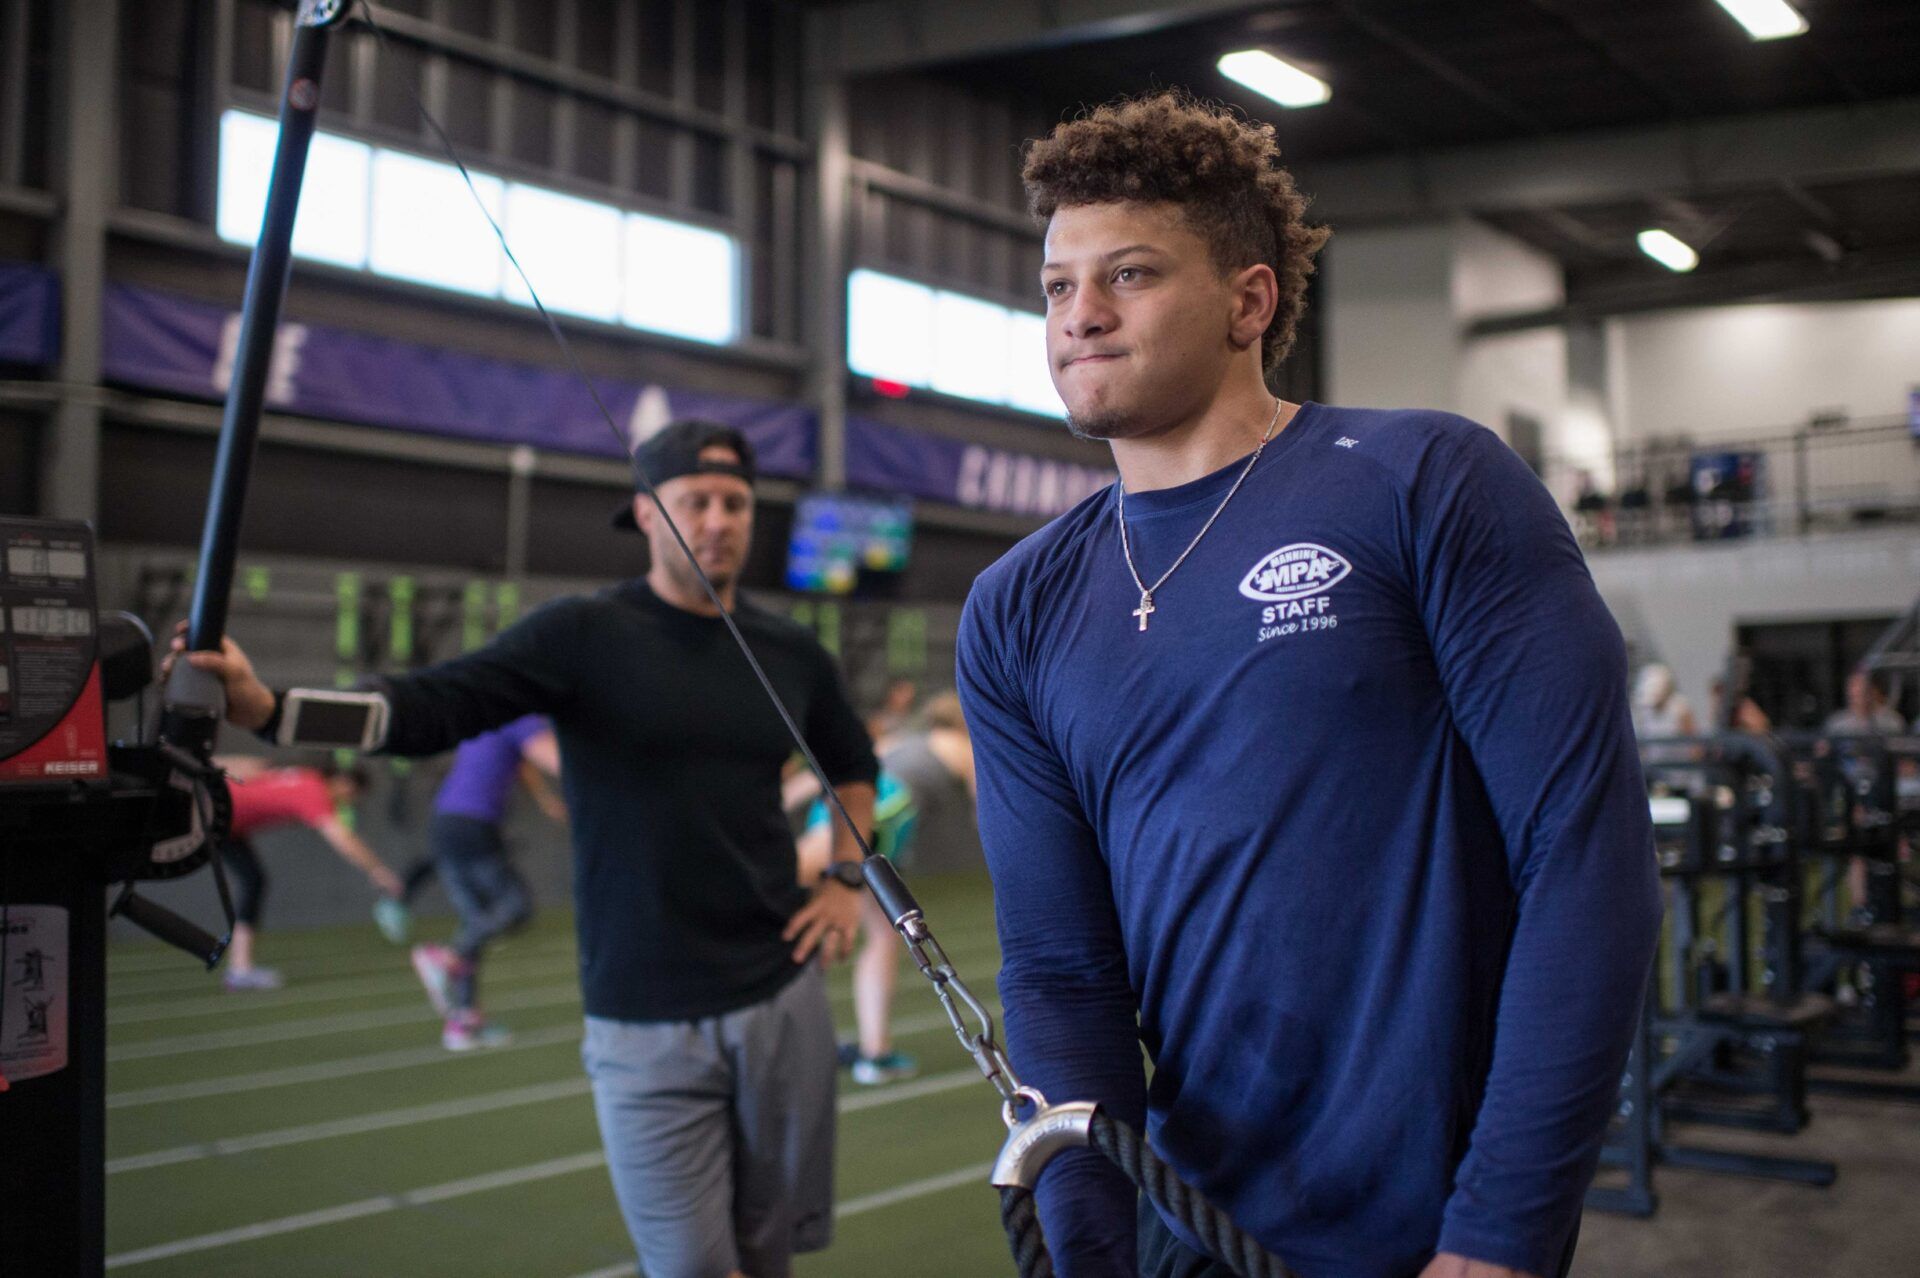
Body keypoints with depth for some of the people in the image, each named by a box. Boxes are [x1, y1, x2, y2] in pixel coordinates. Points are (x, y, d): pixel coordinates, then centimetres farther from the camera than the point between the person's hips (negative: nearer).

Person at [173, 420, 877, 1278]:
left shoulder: (791, 654, 6)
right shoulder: (585, 636, -7)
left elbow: (853, 763, 25)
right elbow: (433, 705, -19)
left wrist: (847, 876, 10)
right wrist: (266, 706, -33)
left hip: (783, 1003, 4)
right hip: (646, 1029, -3)